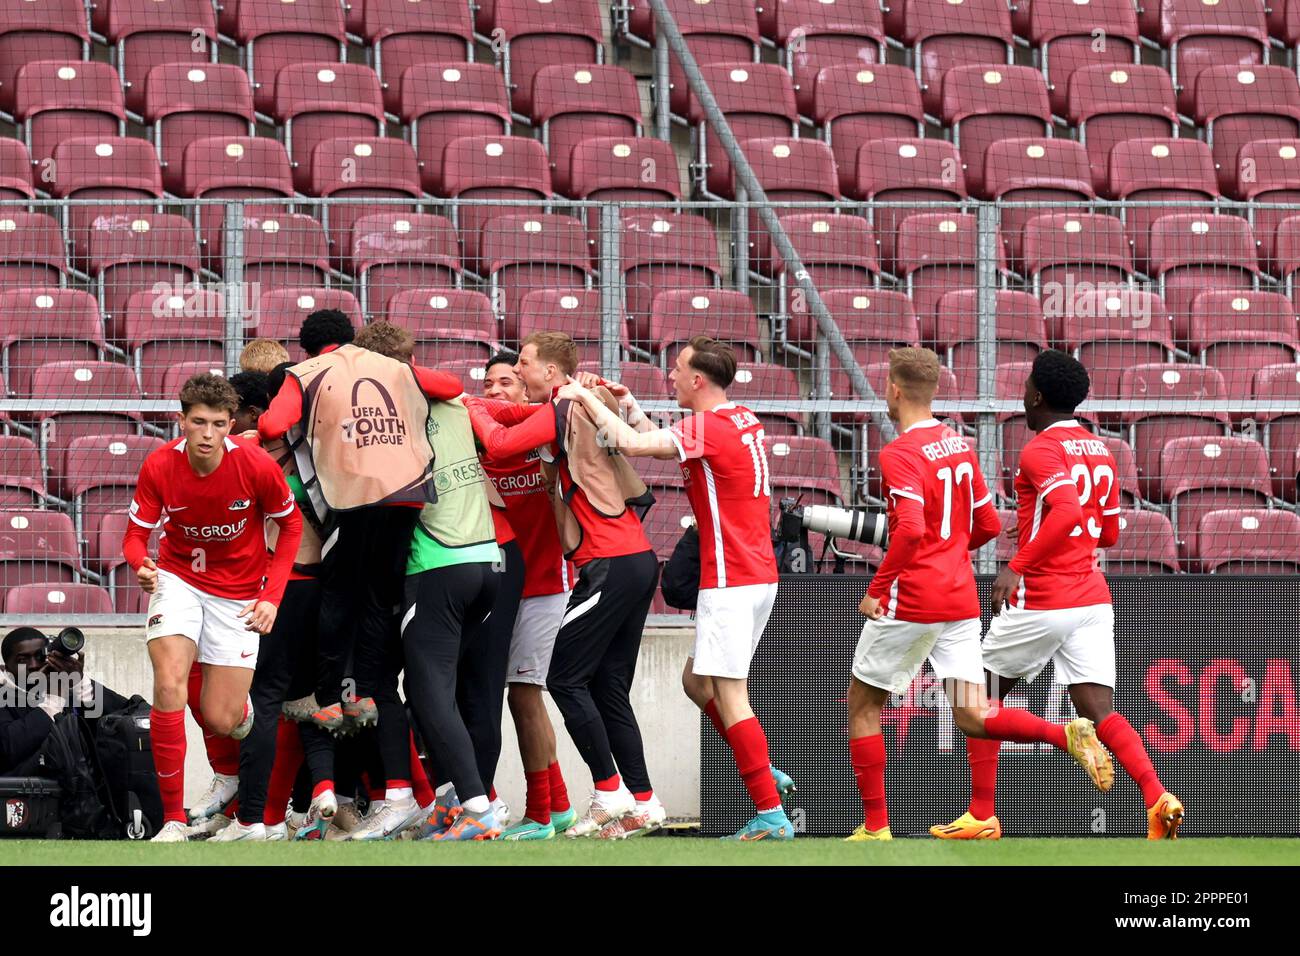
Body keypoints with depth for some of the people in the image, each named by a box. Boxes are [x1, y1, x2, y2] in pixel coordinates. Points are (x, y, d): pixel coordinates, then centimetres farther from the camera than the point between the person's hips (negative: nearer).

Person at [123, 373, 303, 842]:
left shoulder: (257, 466, -19)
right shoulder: (159, 467, -16)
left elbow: (291, 524, -3)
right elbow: (136, 535, -8)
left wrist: (272, 596, -9)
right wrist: (142, 565, -32)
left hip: (239, 592, -1)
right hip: (179, 579, 1)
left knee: (219, 720, -4)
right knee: (168, 687, -23)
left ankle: (242, 706, 39)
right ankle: (174, 820, -14)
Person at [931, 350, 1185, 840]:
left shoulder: (1040, 451, -11)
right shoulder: (1099, 451, 15)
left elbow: (1068, 510, -28)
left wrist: (1017, 566, -28)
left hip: (1040, 602, -7)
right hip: (1093, 597, 7)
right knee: (1099, 713, -2)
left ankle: (981, 817, 14)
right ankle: (1157, 798, -25)